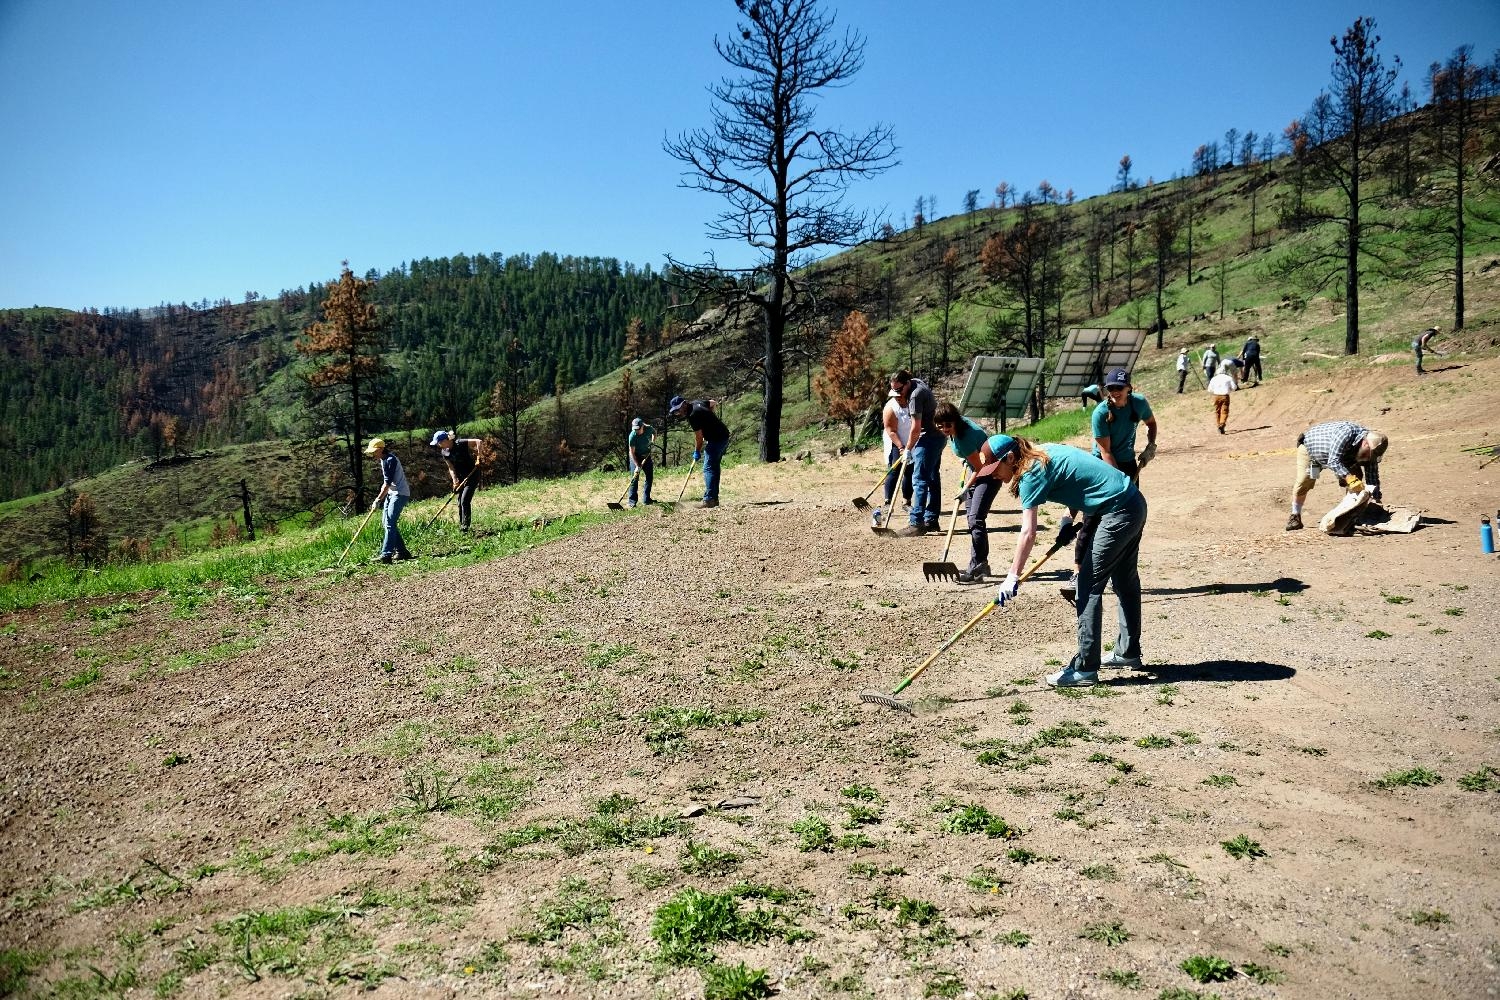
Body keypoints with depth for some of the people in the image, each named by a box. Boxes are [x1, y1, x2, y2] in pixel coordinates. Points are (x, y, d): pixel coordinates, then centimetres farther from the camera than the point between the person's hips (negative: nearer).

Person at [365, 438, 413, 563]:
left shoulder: (390, 460, -19)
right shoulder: (383, 460, 11)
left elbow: (387, 483, -23)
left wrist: (378, 500, -24)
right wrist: (380, 498, 15)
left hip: (400, 494, -10)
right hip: (391, 493, 10)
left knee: (390, 524, -16)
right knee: (388, 523, 9)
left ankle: (386, 555, -20)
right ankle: (401, 552, 14)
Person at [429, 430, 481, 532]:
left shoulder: (460, 444, -20)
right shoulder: (445, 452, 0)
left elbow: (479, 442, -26)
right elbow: (451, 468, 0)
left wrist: (478, 457, -28)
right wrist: (455, 481, -12)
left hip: (472, 476, -7)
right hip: (461, 478, 7)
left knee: (465, 501, -14)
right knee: (460, 503, 10)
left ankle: (465, 526, -8)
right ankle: (461, 526, 20)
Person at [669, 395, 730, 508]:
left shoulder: (693, 415, -21)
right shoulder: (696, 403, 8)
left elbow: (699, 436, -14)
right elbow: (712, 403, 26)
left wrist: (697, 452, -1)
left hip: (716, 440, -10)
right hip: (724, 436, 10)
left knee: (709, 469, -10)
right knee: (714, 468, 13)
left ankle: (709, 500, -14)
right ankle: (714, 498, 16)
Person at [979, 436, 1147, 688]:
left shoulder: (1032, 474, -17)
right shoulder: (1044, 453, 8)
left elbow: (1028, 533, -23)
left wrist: (1013, 576, -23)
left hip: (1118, 512, -10)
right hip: (1135, 503, 10)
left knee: (1089, 587, -7)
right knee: (1125, 581, 22)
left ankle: (1085, 669, -5)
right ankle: (1128, 652, 37)